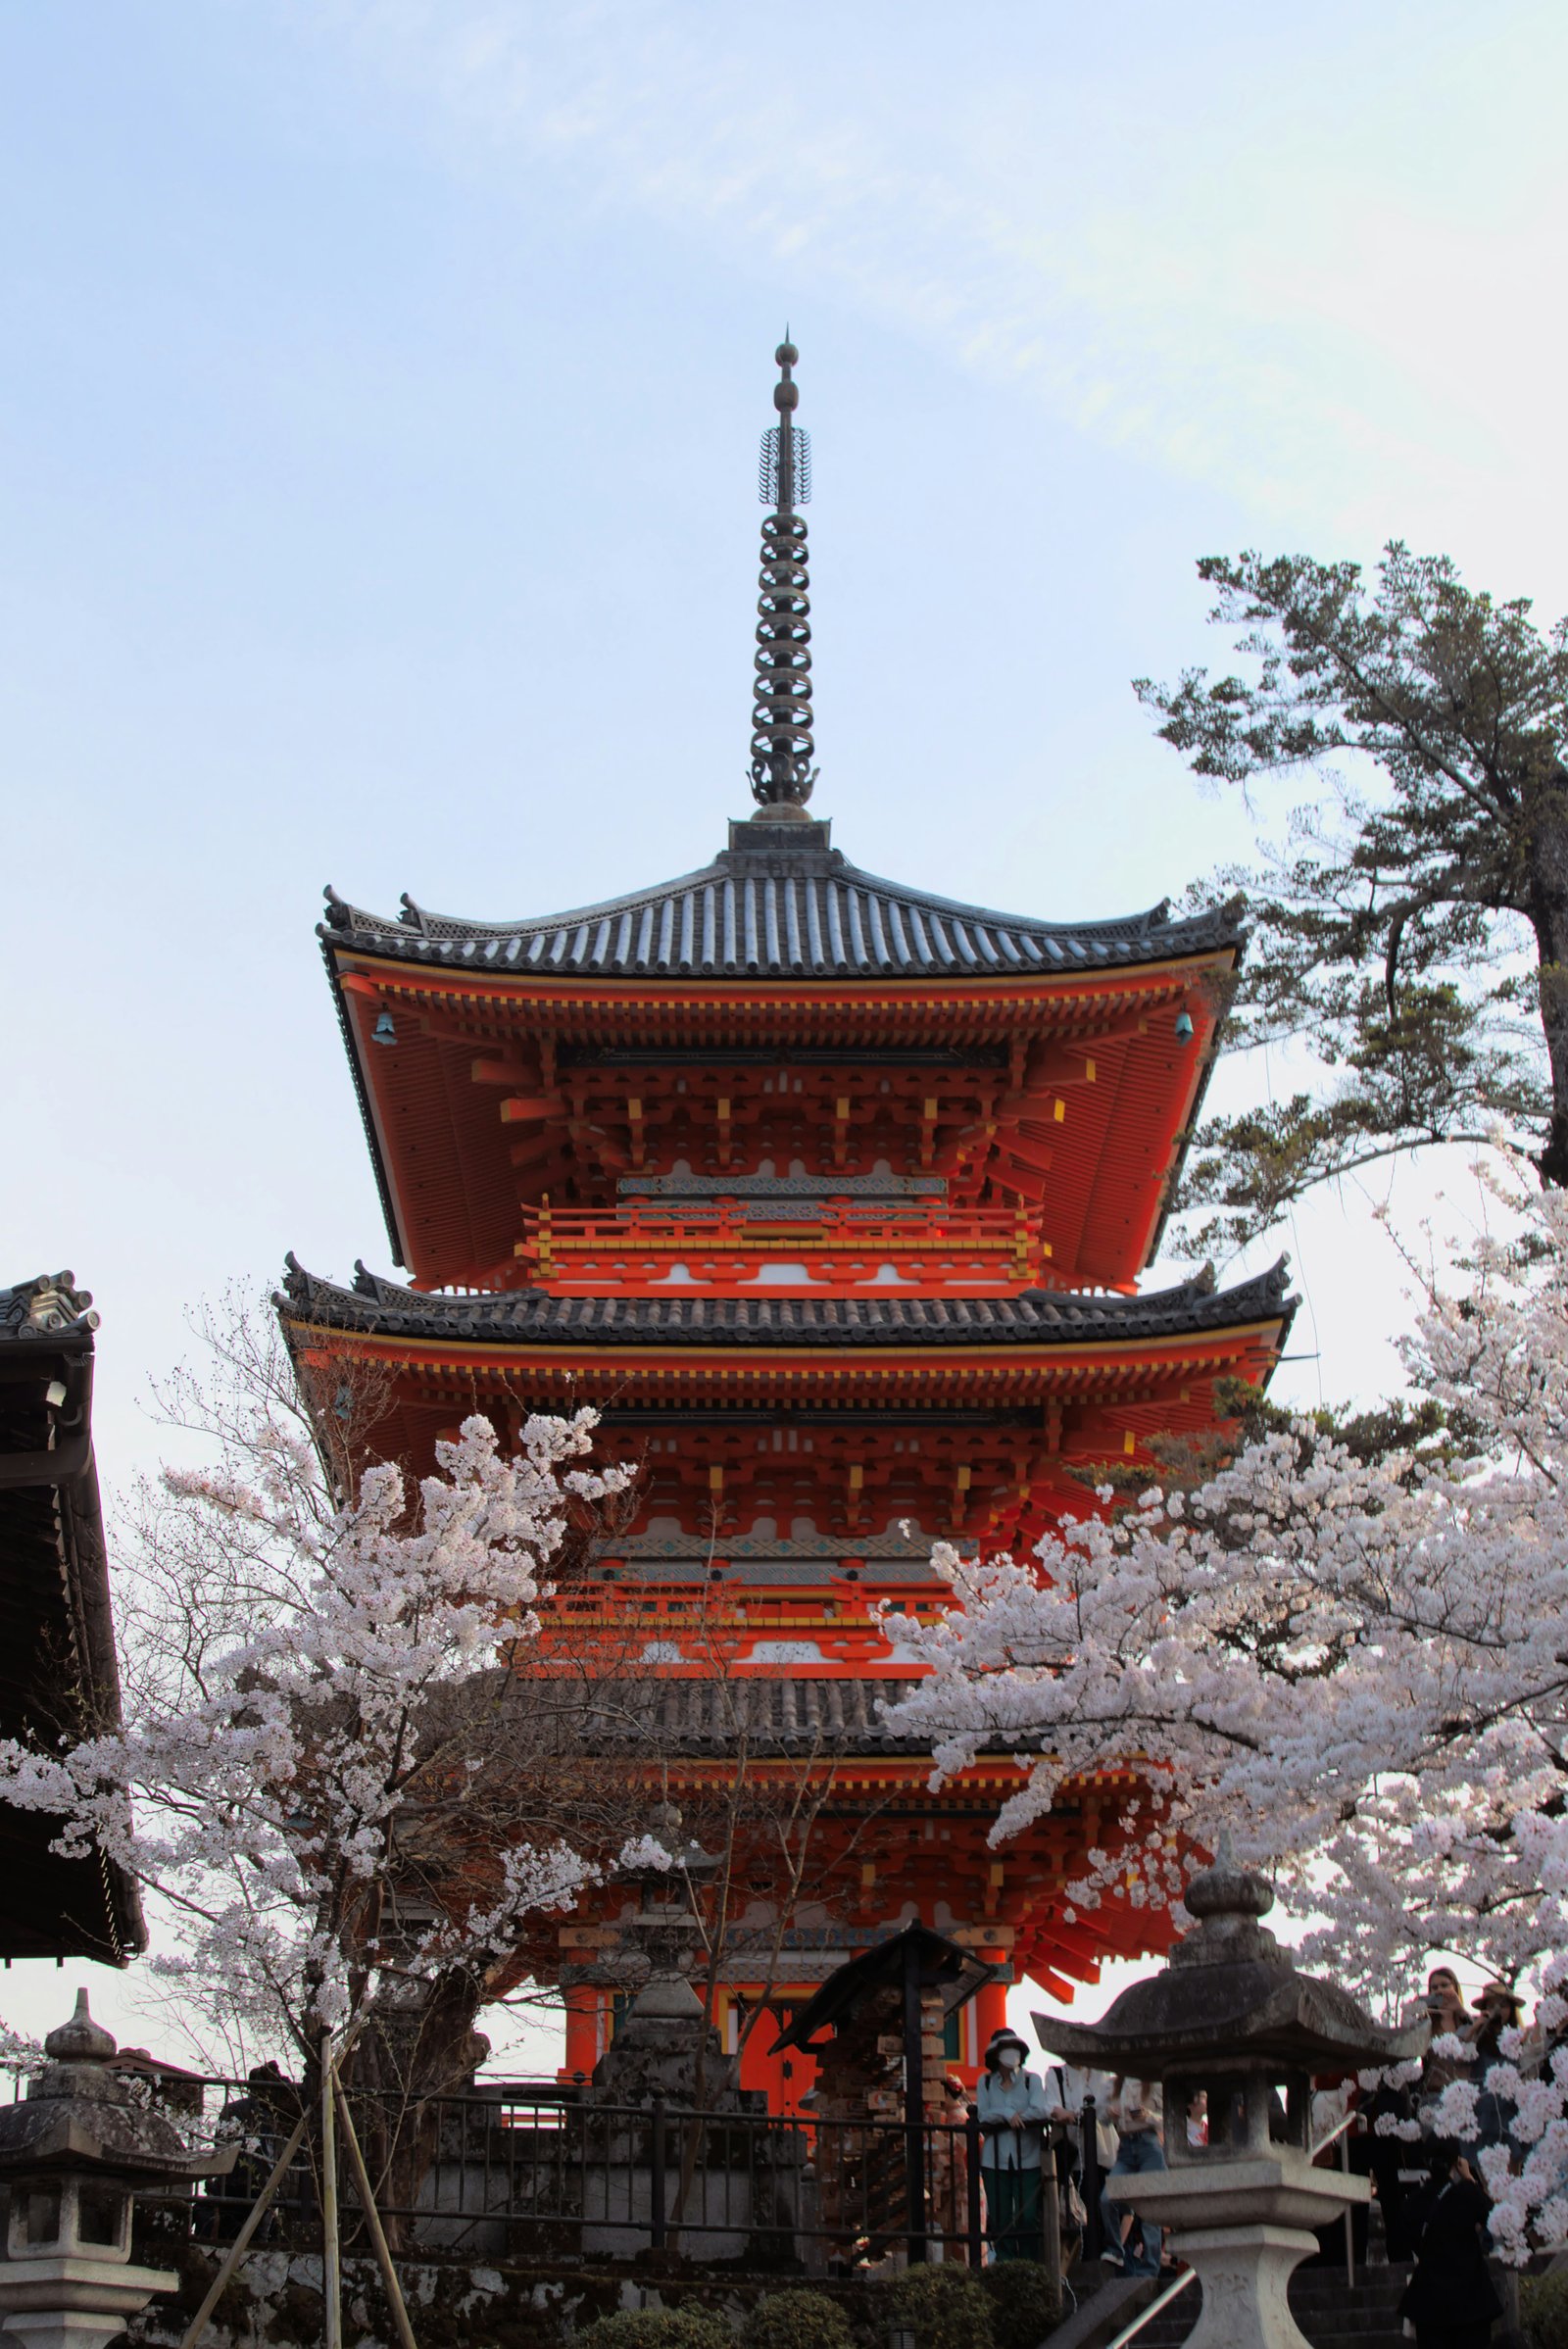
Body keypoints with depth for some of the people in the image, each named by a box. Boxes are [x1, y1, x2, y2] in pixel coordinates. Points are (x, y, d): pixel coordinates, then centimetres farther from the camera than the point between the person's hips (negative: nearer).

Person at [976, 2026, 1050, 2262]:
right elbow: (983, 2116, -1)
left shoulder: (1032, 2079, 5)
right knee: (1001, 2219, -1)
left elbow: (1039, 2111, -10)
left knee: (1029, 2217, -5)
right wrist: (1008, 2114, -16)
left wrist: (997, 2119, -9)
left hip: (1028, 2159, -1)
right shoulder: (985, 2082, 10)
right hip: (995, 2160, 1)